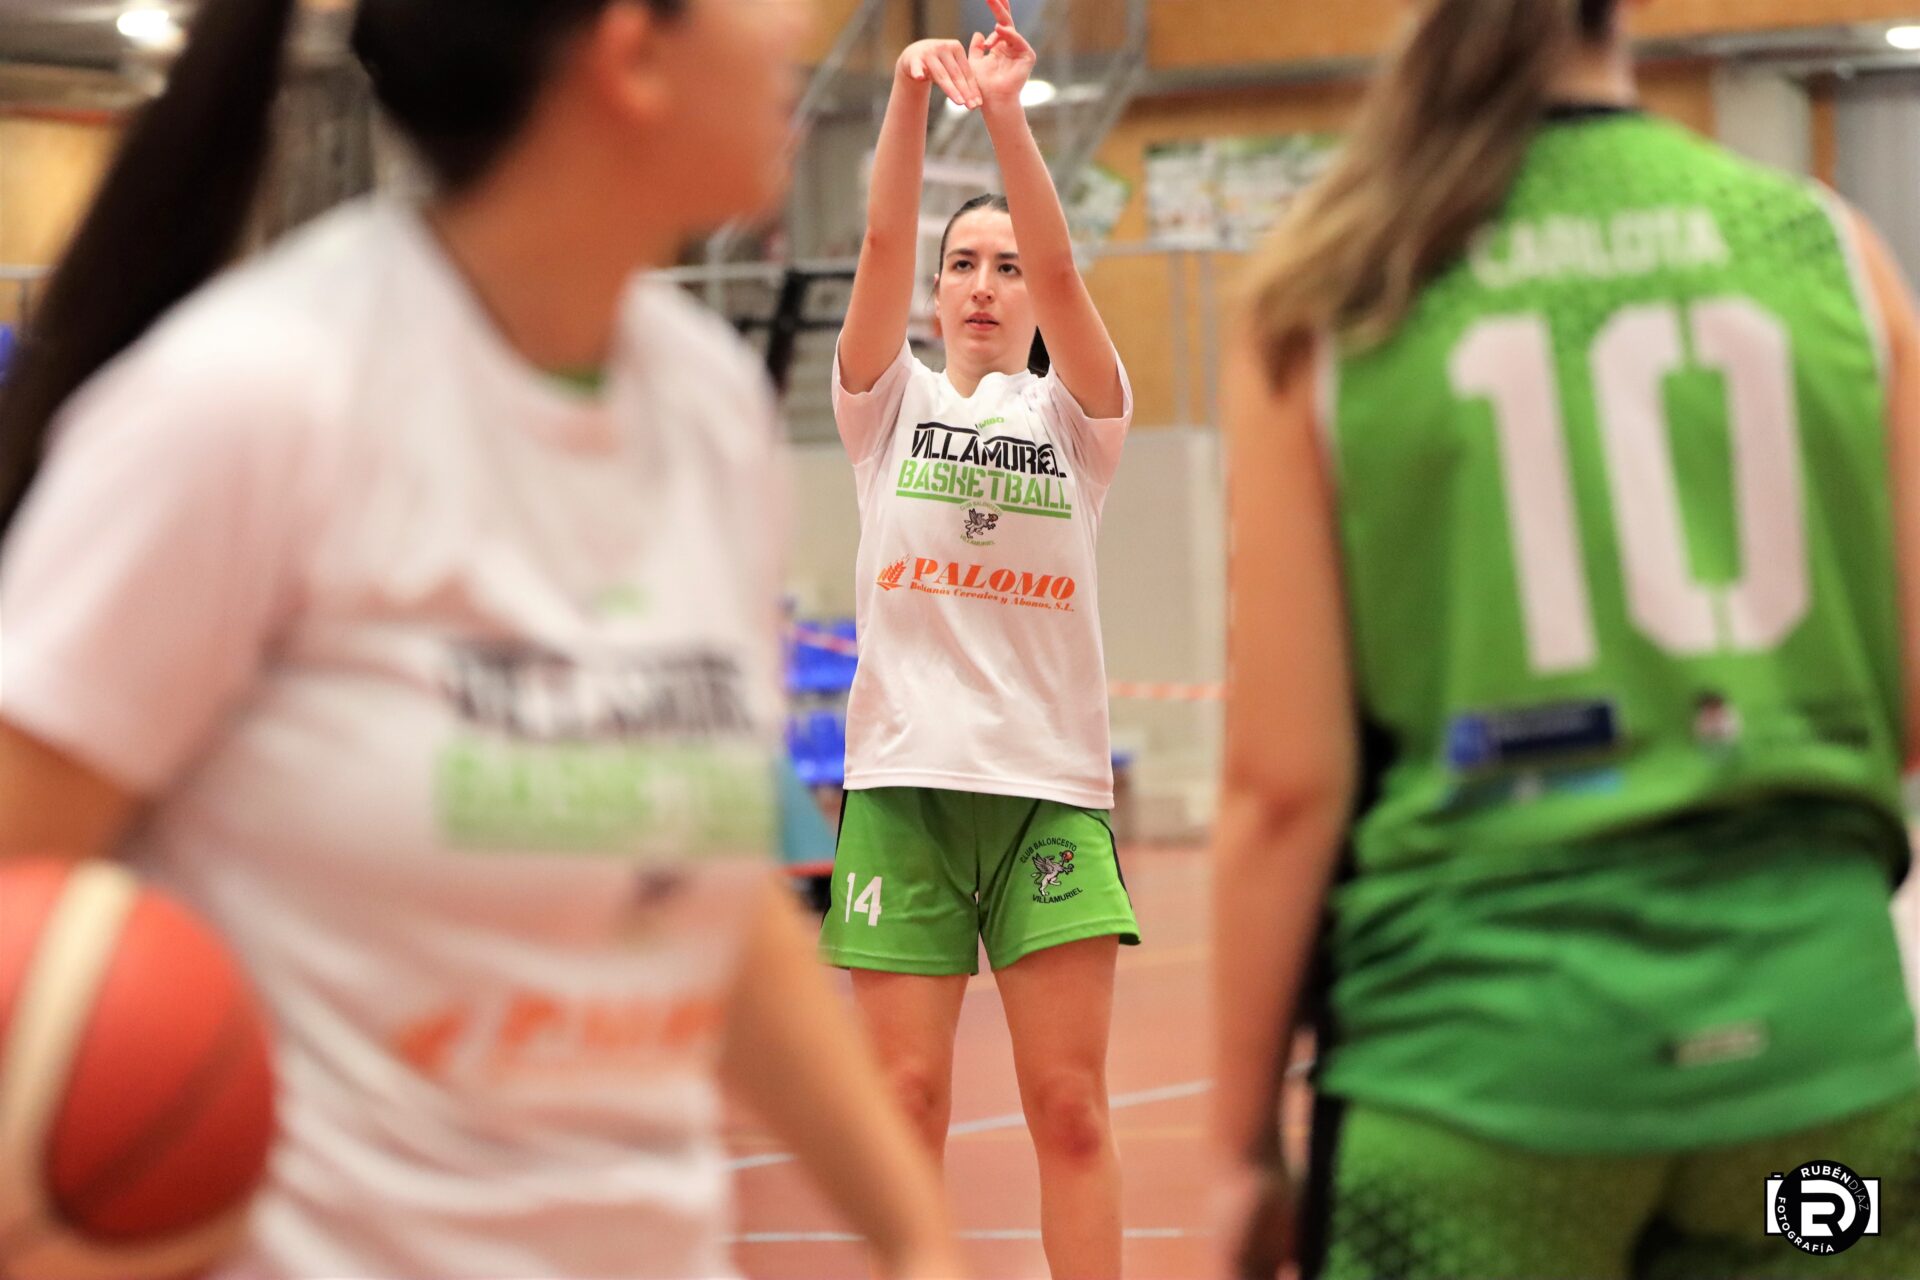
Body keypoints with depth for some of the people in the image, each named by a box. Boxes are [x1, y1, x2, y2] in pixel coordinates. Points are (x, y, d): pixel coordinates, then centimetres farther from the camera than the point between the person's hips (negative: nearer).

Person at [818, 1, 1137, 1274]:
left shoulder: (1074, 416, 10)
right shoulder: (891, 404, 12)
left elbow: (1060, 271, -7)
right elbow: (882, 247, -4)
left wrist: (1008, 114, -21)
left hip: (1052, 784, 0)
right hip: (904, 780, 0)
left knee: (1071, 1104, -3)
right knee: (907, 1102, -3)